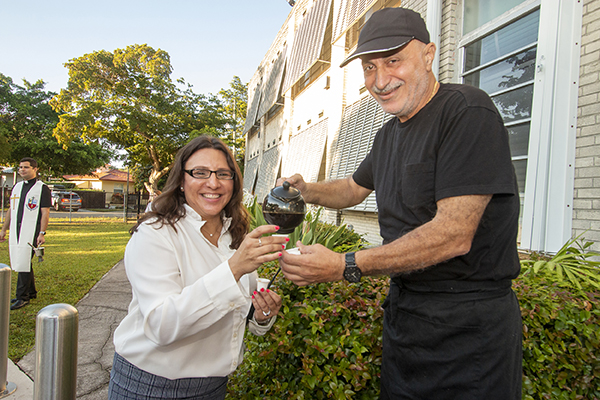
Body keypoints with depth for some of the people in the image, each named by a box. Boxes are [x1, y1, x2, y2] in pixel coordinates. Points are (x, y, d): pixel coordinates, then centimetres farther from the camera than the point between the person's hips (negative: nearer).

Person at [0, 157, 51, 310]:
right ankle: (31, 292, 23)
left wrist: (42, 233, -16)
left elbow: (45, 212, -9)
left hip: (31, 232, -7)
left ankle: (23, 297, 1)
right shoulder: (16, 187, 15)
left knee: (23, 263, -7)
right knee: (19, 262, 11)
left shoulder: (42, 188, -4)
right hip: (15, 231, 7)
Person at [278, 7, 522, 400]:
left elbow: (454, 234, -25)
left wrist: (345, 266, -27)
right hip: (403, 313, 8)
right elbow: (354, 189, 24)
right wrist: (304, 189, 4)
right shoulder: (388, 135, 10)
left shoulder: (468, 110, -17)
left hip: (469, 327, -7)